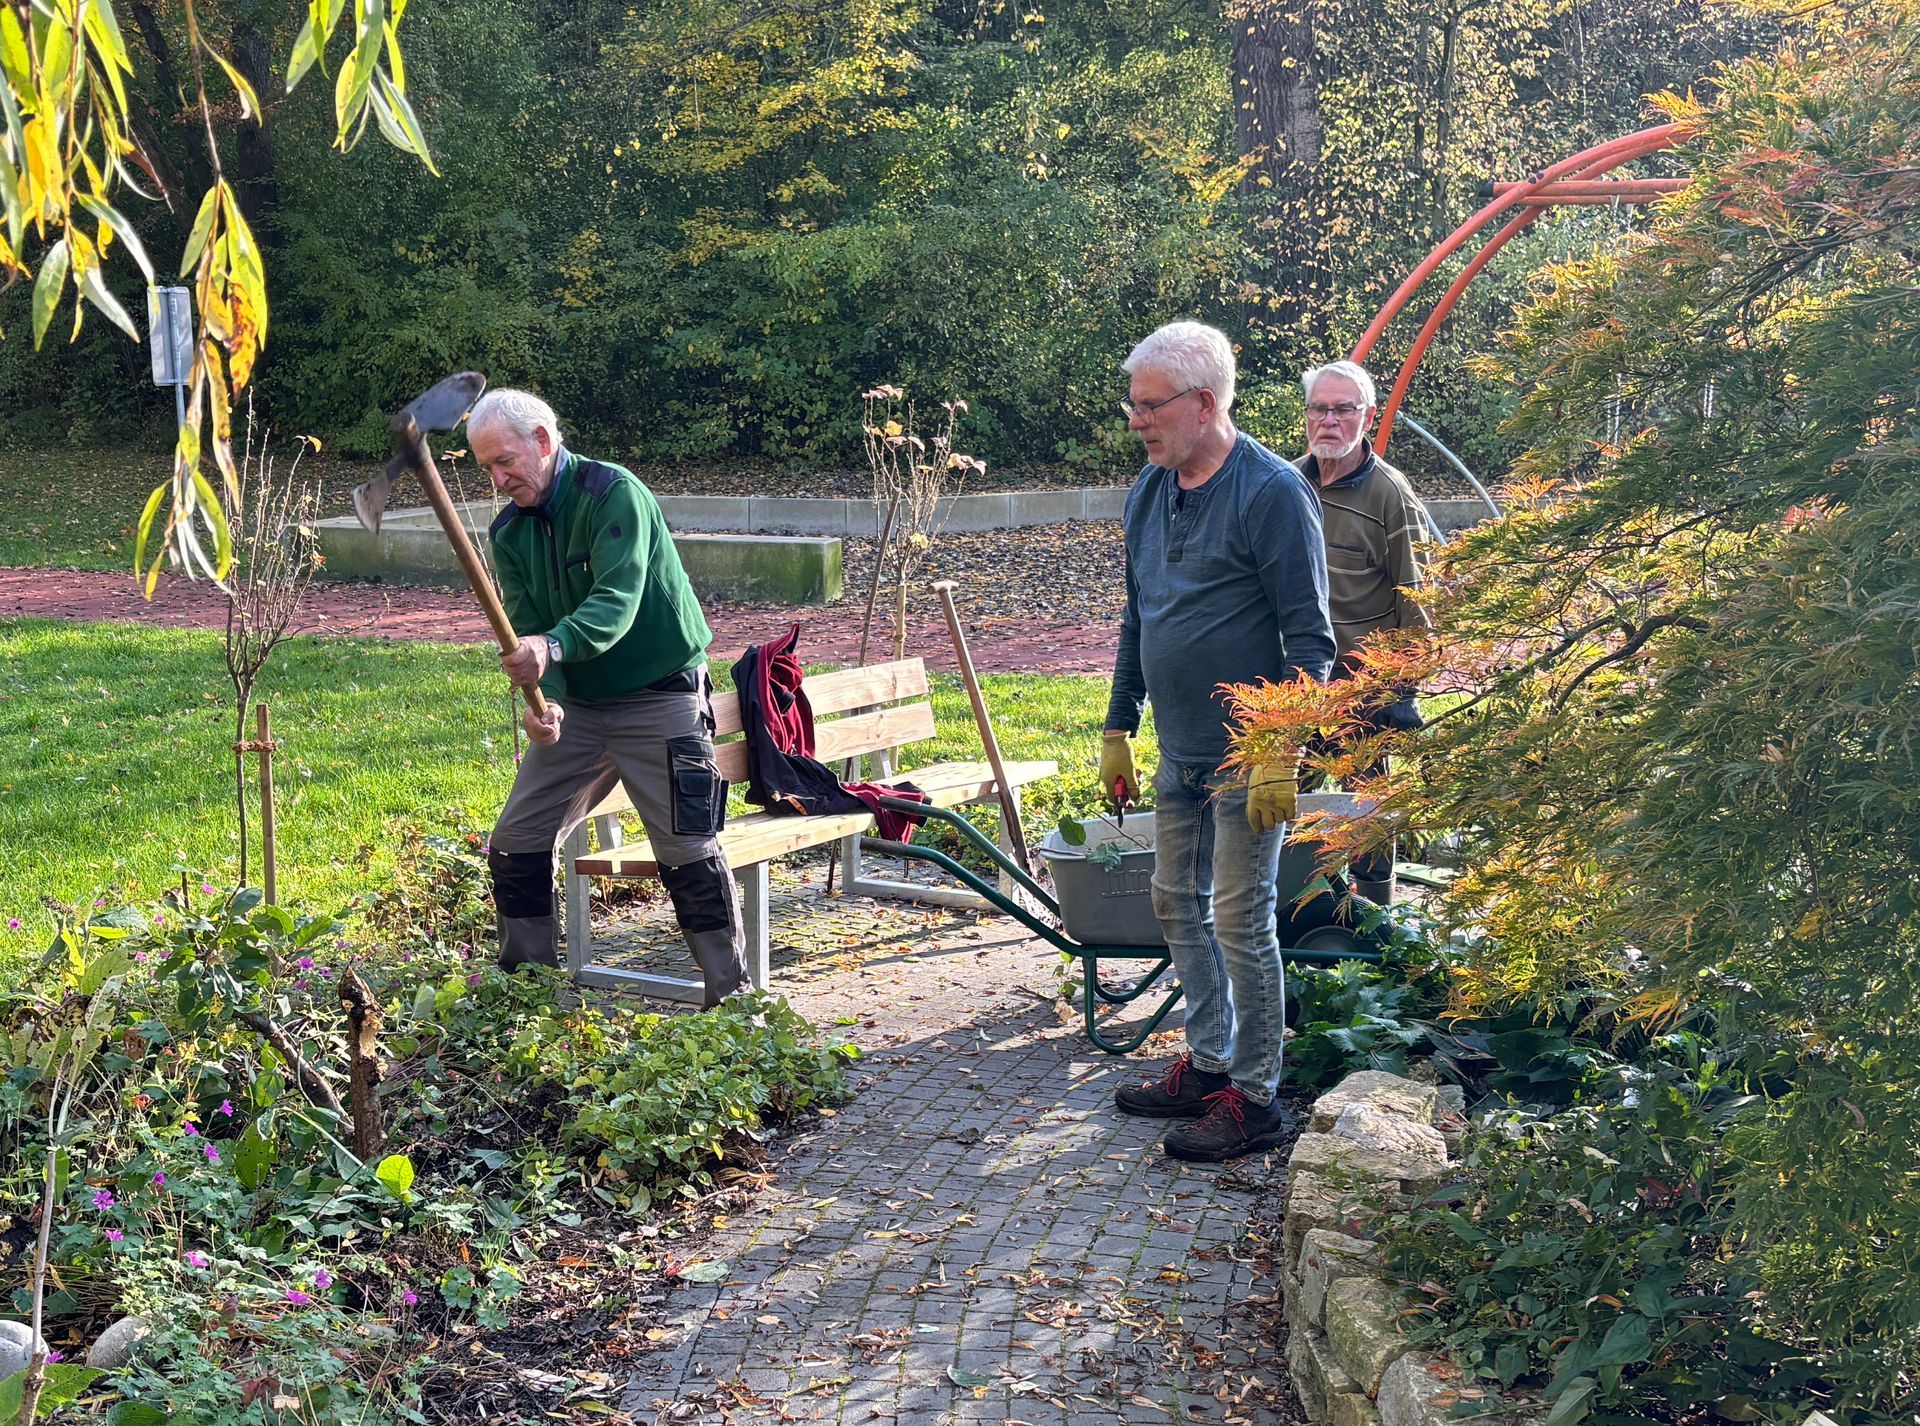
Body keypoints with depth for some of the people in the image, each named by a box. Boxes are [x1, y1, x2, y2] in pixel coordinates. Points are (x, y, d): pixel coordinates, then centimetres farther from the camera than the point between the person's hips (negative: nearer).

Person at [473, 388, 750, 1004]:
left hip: (660, 698, -6)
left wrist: (553, 646, -48)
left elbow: (617, 601, -30)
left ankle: (734, 998, 6)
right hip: (576, 704, 7)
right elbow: (524, 631, -4)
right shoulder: (510, 532, 3)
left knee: (690, 855, -6)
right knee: (515, 846, 4)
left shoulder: (615, 493, -18)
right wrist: (540, 698, -26)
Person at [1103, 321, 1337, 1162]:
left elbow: (1309, 637, -16)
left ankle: (1255, 1098, 10)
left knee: (1240, 919, -2)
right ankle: (1209, 1063, 30)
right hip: (1180, 751, 8)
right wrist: (1119, 728, 17)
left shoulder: (1271, 492, -15)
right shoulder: (1150, 491, 9)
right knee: (1178, 905, 15)